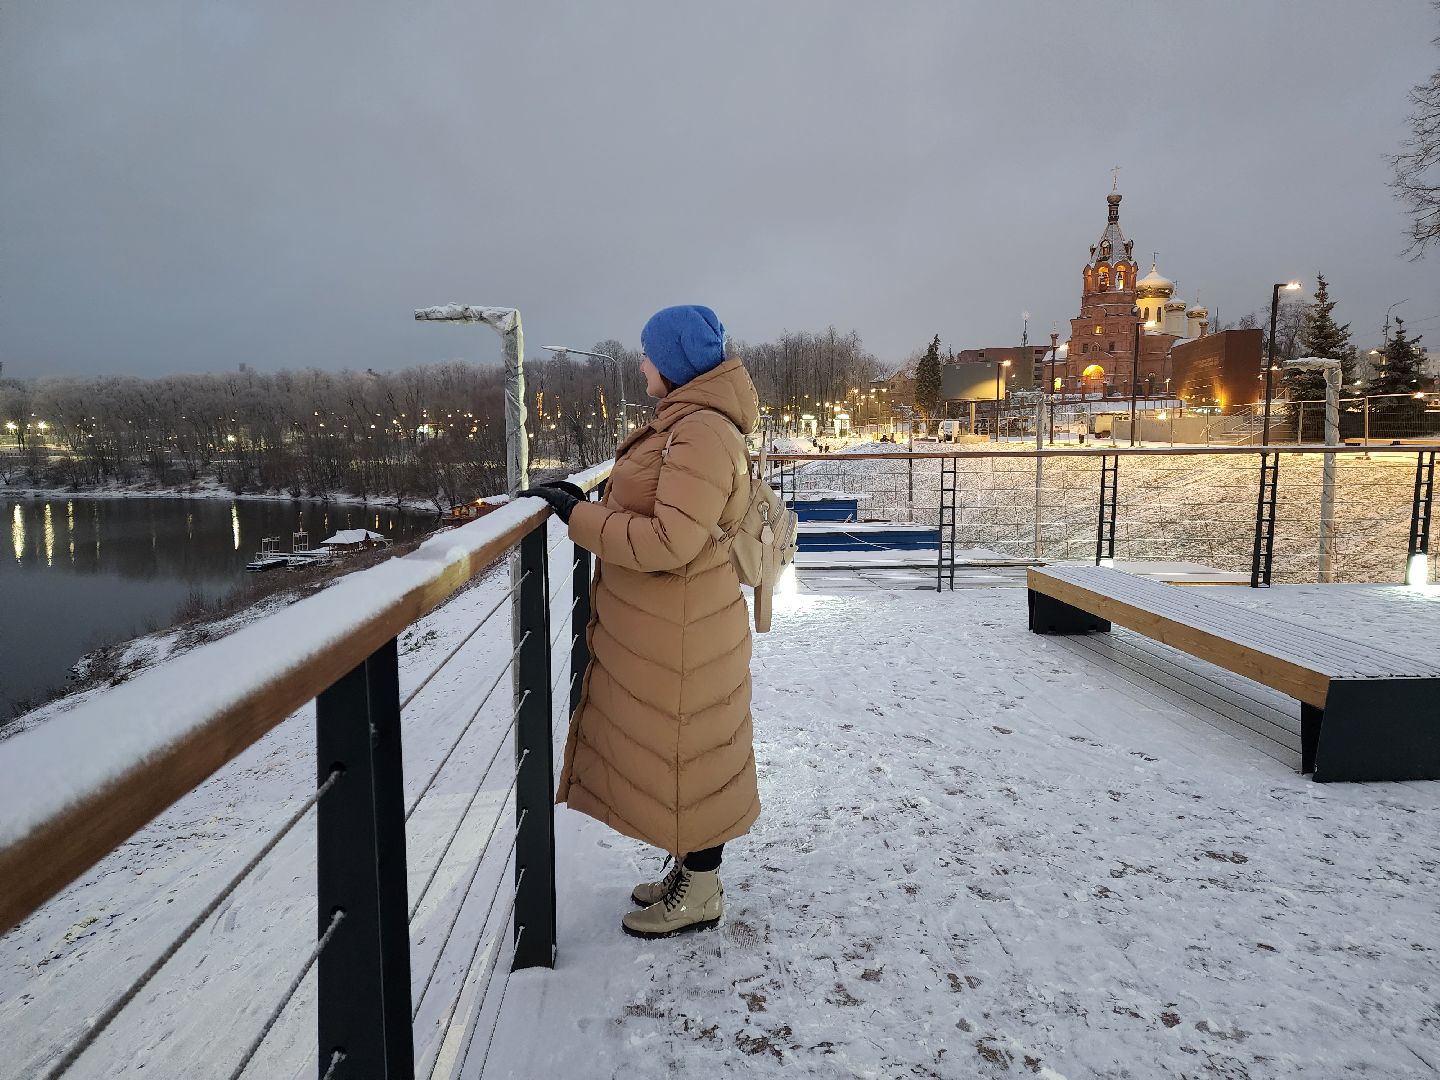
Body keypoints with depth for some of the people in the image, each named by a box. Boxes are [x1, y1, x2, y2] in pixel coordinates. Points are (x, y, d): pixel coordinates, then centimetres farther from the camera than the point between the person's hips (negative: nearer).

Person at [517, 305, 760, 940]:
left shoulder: (703, 432, -22)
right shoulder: (684, 422, 11)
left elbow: (670, 542, -28)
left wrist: (579, 517, -21)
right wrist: (585, 503, 7)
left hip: (680, 633, -10)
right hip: (656, 628, 10)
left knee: (686, 752, 5)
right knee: (673, 751, 20)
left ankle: (700, 894, 23)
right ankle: (688, 870, 37)